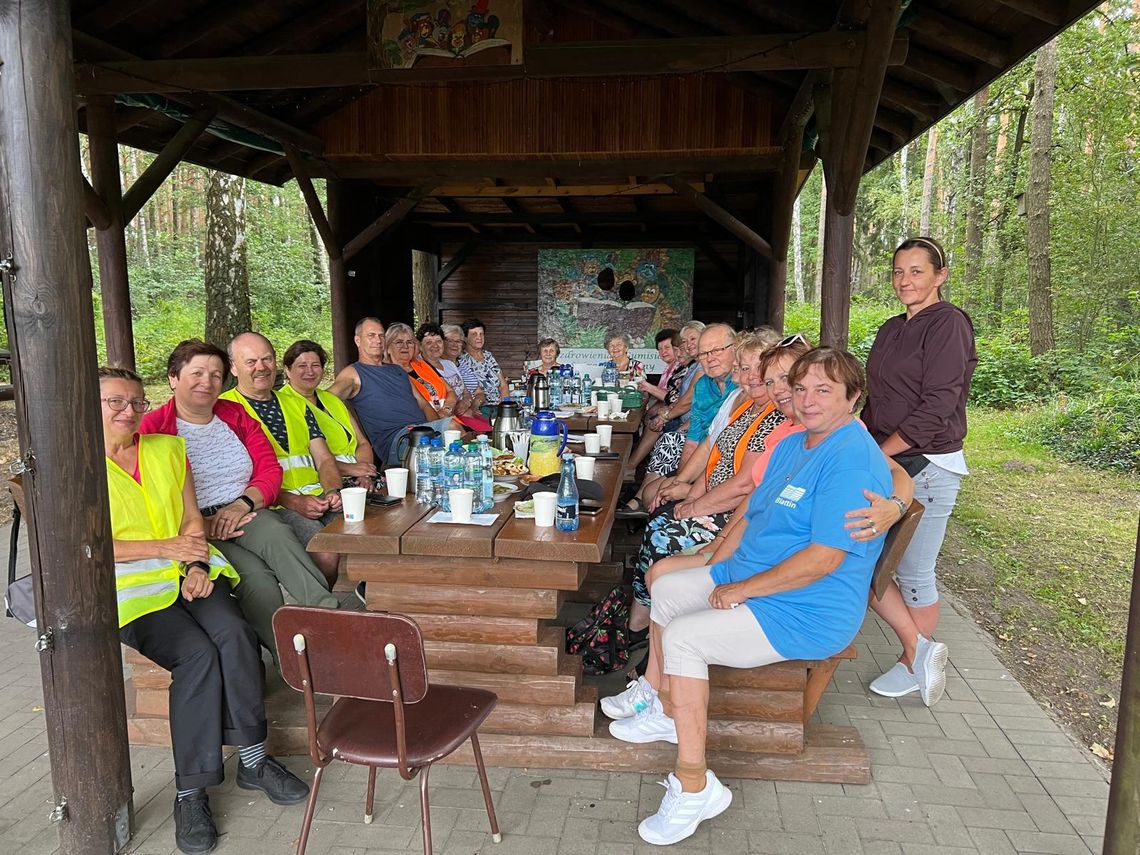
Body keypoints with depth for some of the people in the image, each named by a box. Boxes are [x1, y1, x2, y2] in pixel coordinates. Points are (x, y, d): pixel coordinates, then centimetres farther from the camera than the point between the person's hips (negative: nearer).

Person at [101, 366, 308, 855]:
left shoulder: (168, 449, 14)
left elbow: (193, 518, 11)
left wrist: (195, 565, -7)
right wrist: (167, 547, -16)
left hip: (184, 572, 4)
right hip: (128, 584, -4)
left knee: (233, 632, -26)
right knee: (197, 653, -28)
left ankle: (253, 761, -14)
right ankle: (190, 793, -17)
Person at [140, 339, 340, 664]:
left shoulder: (237, 416, 16)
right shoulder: (152, 429, 2)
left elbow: (270, 470, 8)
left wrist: (243, 503, -11)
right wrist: (199, 525, -17)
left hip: (247, 514, 3)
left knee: (276, 534, -32)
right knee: (256, 575, -30)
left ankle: (331, 616, -42)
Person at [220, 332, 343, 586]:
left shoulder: (297, 404, 23)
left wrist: (333, 492, -4)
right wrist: (293, 502, -15)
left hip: (319, 499, 5)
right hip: (273, 506, -5)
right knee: (325, 552, -30)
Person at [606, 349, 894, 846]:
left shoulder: (853, 460, -23)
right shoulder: (793, 445, 10)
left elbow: (825, 558, -28)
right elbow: (754, 517, 17)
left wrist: (740, 589, -21)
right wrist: (716, 573, 5)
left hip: (807, 613, -11)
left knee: (682, 637, -23)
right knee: (667, 588, 14)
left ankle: (693, 787, -12)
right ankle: (663, 710, 27)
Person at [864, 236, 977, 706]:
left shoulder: (949, 323, -10)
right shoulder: (891, 329, 14)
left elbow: (936, 407, -18)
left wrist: (877, 455, -18)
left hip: (927, 466, -8)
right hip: (885, 463, 8)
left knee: (914, 572, 3)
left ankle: (914, 664, 24)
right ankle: (921, 649, 18)